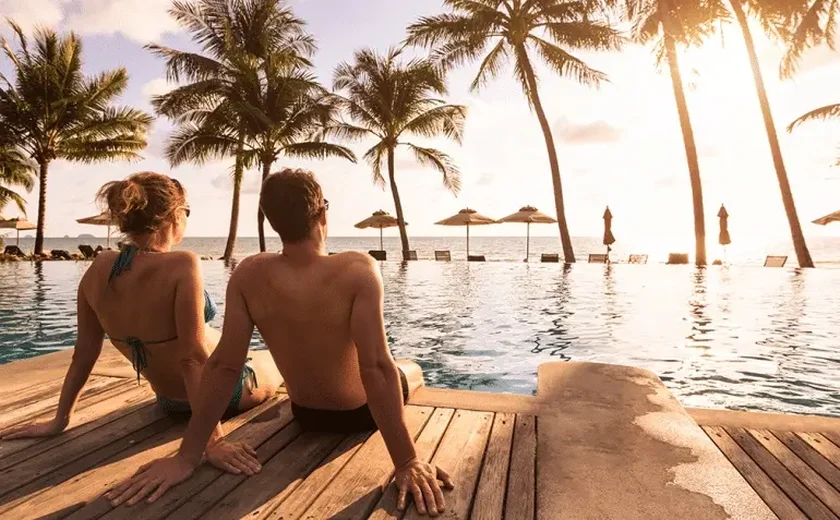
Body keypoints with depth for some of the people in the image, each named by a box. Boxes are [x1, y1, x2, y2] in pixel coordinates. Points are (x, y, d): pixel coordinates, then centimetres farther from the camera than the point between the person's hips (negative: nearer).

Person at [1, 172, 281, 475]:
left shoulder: (99, 268, -11)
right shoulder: (182, 266, -30)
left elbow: (83, 353, -4)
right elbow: (194, 358, -33)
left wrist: (60, 420, 8)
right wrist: (214, 441, -29)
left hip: (170, 401, 6)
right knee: (275, 373, 27)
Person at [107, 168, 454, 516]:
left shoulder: (248, 275, -21)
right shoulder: (358, 270, -32)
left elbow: (223, 365, -21)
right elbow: (377, 368, -36)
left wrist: (187, 456, -14)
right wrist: (407, 462, -30)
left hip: (306, 416, 4)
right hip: (362, 413, -3)